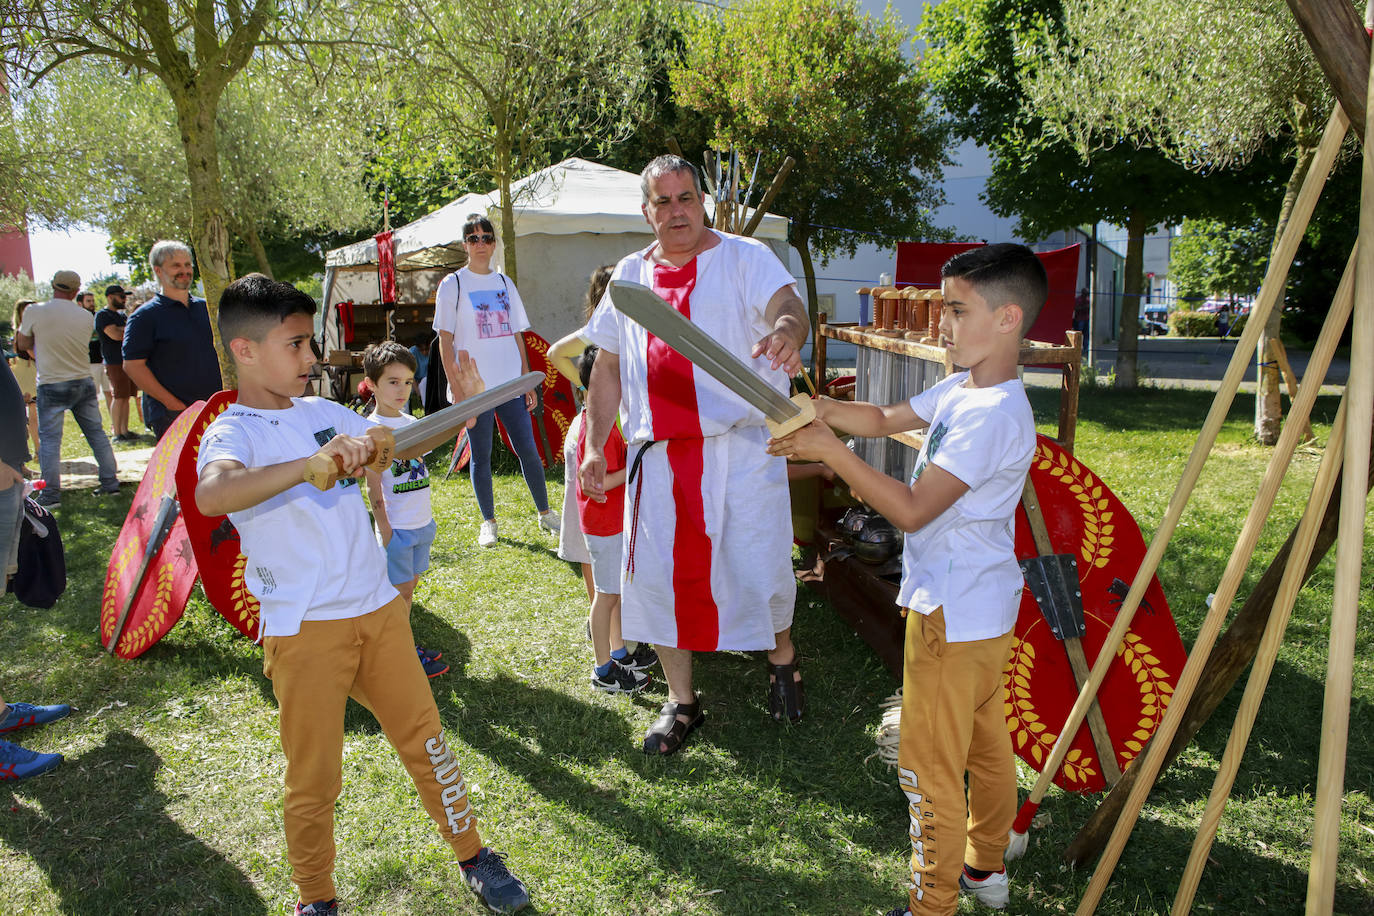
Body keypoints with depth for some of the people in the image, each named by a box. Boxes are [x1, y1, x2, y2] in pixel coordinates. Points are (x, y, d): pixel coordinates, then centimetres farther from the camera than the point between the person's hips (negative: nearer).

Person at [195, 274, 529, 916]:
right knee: (313, 777, 8)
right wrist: (312, 463, -43)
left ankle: (473, 857, 30)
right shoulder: (232, 433, -10)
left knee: (425, 738, 13)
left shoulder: (328, 414, 8)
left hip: (378, 609, 5)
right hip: (303, 630, -5)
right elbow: (210, 494, -34)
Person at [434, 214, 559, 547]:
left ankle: (545, 513, 17)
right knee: (481, 456, 4)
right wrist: (456, 387, -9)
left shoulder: (505, 283, 12)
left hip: (510, 383, 3)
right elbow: (445, 341, -2)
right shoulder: (452, 284, 0)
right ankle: (488, 522, 18)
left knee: (528, 450, 2)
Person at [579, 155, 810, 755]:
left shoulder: (745, 259, -1)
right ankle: (680, 701, 26)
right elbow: (608, 367, 15)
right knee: (657, 574, 6)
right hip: (659, 452, 4)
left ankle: (781, 657, 33)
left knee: (758, 565, -2)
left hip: (740, 443, -4)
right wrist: (594, 446, 9)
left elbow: (786, 304, -21)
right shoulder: (630, 276, 12)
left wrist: (786, 328, -46)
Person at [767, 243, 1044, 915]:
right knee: (986, 744, 23)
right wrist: (821, 409, -6)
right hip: (984, 607, 10)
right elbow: (885, 419, 12)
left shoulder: (994, 415, -26)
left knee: (929, 769, 4)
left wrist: (830, 451, -24)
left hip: (953, 616, -10)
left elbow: (913, 509, -27)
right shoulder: (961, 389, 4)